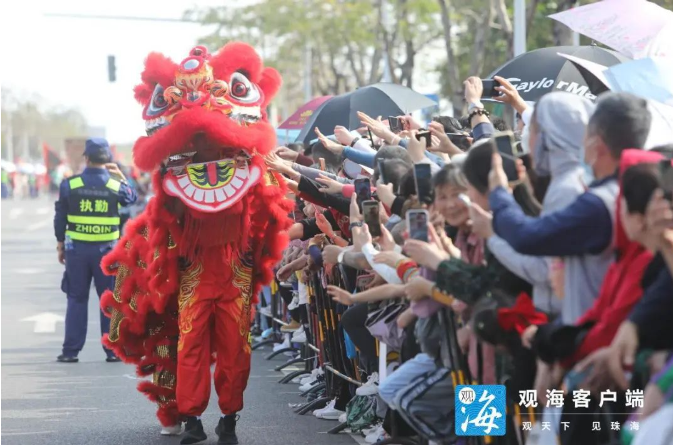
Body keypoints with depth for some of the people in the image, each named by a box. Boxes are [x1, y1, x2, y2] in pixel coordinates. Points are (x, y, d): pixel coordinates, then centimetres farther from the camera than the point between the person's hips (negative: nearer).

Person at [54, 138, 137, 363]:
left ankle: (71, 350, 8)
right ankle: (113, 349, 8)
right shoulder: (116, 186, -6)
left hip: (77, 249, 0)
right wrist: (121, 176, 22)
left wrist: (60, 244, 12)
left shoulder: (69, 185, -5)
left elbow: (60, 218, 1)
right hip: (107, 250, 0)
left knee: (76, 300, 8)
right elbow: (132, 197, 17)